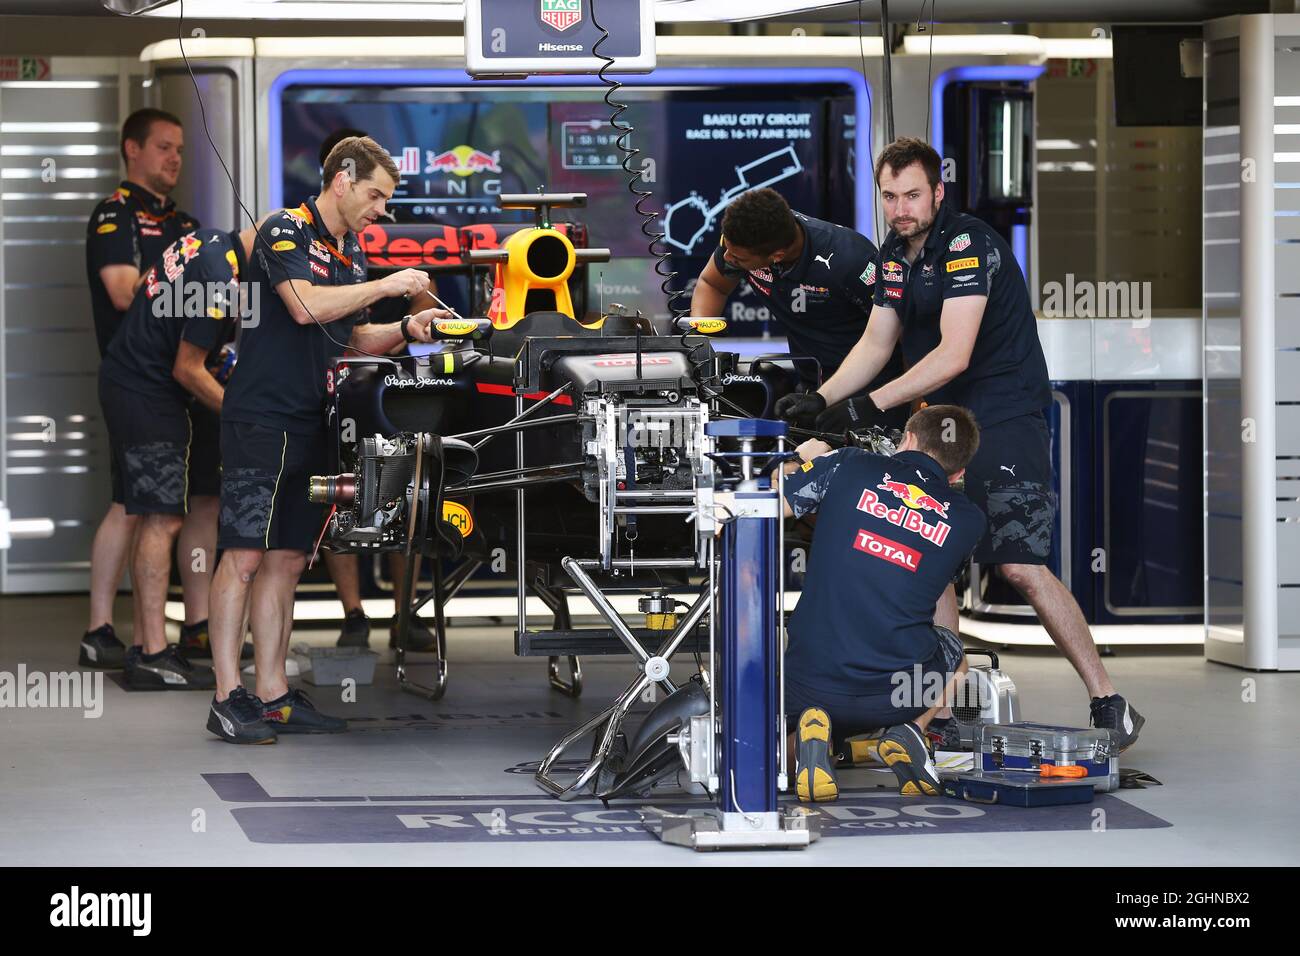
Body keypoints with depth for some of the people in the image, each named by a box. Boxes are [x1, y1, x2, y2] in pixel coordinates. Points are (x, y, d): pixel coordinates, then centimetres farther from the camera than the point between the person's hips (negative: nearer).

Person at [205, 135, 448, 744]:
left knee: (286, 561, 9)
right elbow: (306, 306, -23)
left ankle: (273, 695, 11)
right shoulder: (285, 231, -8)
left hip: (310, 427, 9)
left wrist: (406, 330, 6)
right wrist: (387, 286, -15)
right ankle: (228, 699, -10)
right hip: (261, 416, -9)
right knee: (243, 556, -9)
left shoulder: (351, 254, 19)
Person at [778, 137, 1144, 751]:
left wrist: (873, 403, -25)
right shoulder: (895, 255, 11)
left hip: (1005, 422, -9)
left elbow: (953, 354, -23)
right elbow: (876, 344, 16)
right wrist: (820, 399, 1)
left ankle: (1109, 705, -12)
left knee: (1021, 567, -17)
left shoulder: (969, 246, -17)